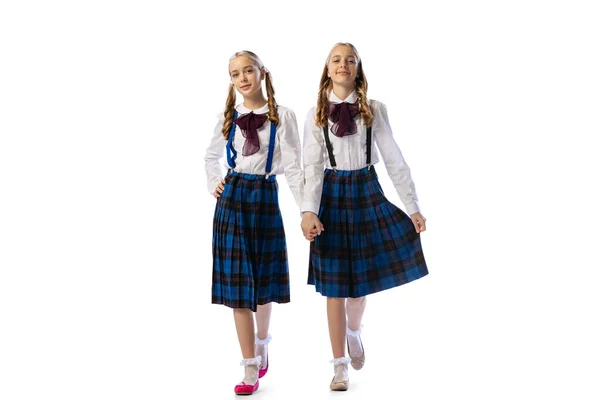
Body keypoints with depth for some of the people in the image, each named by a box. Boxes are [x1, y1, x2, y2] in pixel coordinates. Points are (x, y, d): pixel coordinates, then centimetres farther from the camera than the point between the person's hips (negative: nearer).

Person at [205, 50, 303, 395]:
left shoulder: (282, 116, -4)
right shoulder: (228, 117, 6)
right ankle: (251, 368, 3)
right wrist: (214, 184, 7)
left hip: (265, 198, -2)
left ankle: (262, 342, 40)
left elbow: (293, 166, -8)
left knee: (263, 278, 11)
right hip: (232, 199, 2)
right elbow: (212, 156, 24)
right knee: (237, 281, -2)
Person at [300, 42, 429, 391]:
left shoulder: (375, 110, 2)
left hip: (367, 192, 1)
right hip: (332, 195, -1)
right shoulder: (316, 114, 1)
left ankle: (354, 331, 41)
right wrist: (309, 211, -20)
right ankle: (340, 364, 12)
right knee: (334, 284, 2)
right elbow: (313, 166, -7)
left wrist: (413, 207, -5)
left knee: (361, 278, 7)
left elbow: (394, 159, -1)